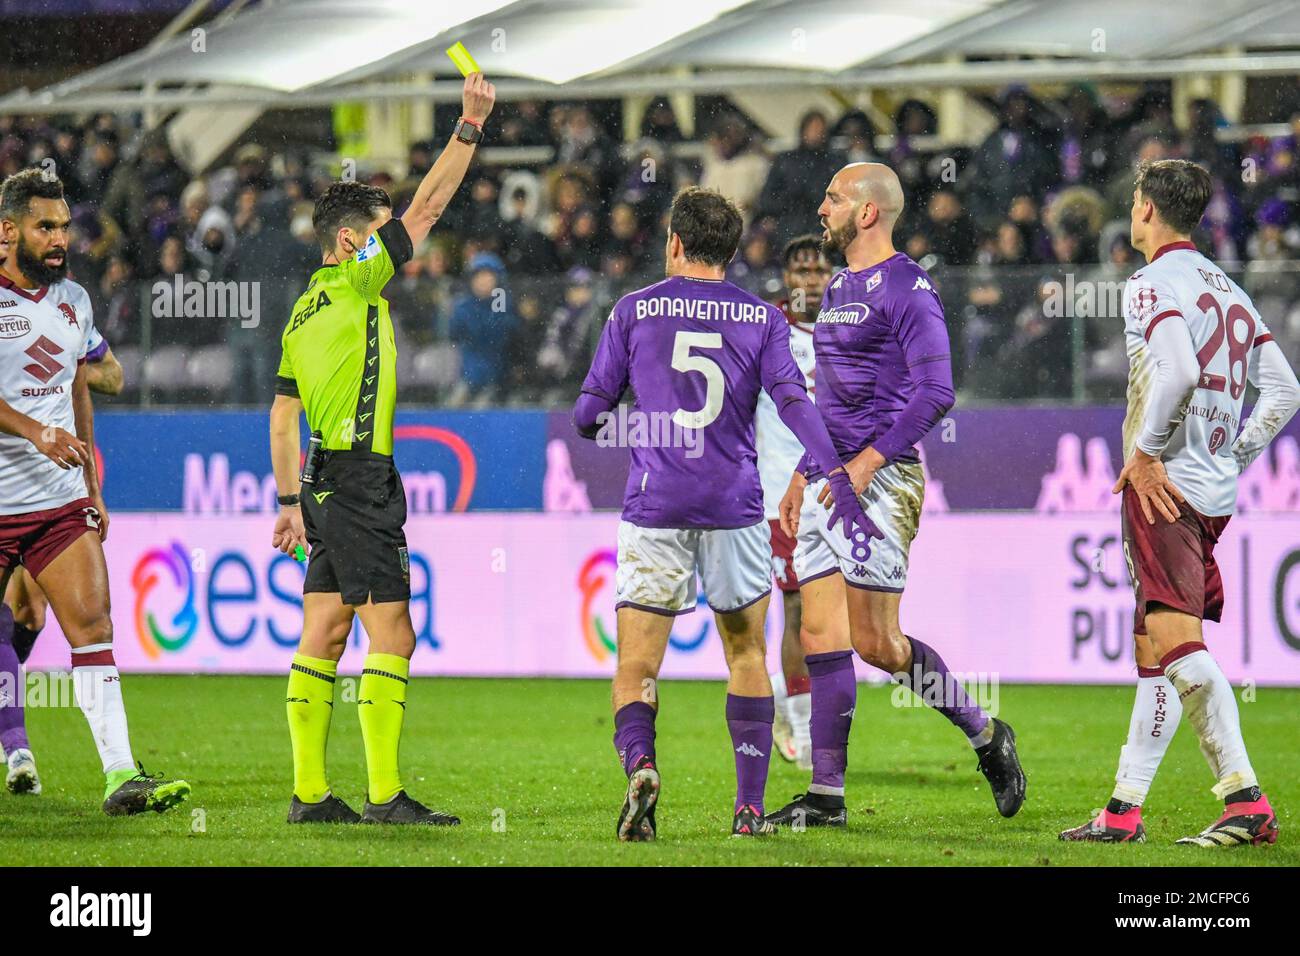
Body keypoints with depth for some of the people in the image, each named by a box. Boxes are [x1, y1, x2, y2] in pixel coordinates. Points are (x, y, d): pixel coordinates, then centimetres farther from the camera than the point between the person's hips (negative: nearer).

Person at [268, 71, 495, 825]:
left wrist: (292, 501, 18)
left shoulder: (306, 309, 16)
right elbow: (427, 208, -8)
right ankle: (385, 795, -11)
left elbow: (283, 417, 16)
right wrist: (471, 126, -4)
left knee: (324, 636, 8)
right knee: (392, 637, -8)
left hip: (326, 480, 9)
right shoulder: (354, 284, -7)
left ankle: (310, 792, 7)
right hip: (361, 481, -9)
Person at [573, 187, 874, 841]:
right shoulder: (761, 318, 6)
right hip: (734, 506, 1)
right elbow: (793, 400, -8)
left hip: (654, 506, -1)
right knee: (746, 654, 16)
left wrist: (604, 426, 28)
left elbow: (590, 413, 5)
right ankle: (750, 807, 10)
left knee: (636, 668, 0)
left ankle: (638, 762, -30)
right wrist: (838, 478, -14)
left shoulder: (634, 310, 4)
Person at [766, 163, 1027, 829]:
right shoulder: (839, 288, 19)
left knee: (875, 643, -9)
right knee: (820, 635, 2)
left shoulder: (906, 288, -10)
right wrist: (803, 474, 24)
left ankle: (986, 735, 8)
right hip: (828, 481, 9)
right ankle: (825, 795, 6)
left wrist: (868, 460, -21)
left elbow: (936, 391, -18)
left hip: (880, 481, -9)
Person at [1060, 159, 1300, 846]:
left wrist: (1144, 452, -14)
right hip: (1214, 493, 9)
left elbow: (1179, 374, -24)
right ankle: (1124, 810, 9)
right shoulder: (1230, 291, 18)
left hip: (1165, 483, -9)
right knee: (1153, 653, 11)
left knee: (1178, 645, -15)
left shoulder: (1152, 283, -8)